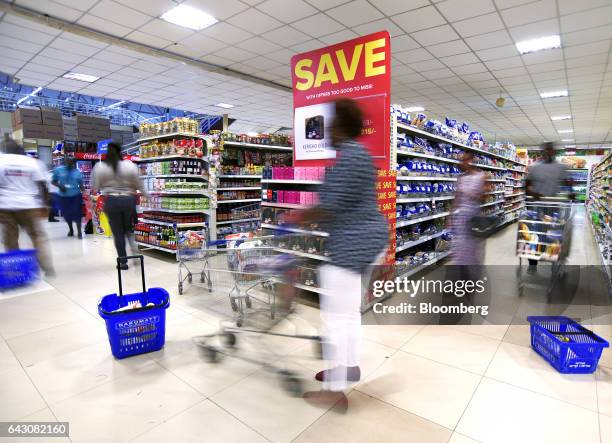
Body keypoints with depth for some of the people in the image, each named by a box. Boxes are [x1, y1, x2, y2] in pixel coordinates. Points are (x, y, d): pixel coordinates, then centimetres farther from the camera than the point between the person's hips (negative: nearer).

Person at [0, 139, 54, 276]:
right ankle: (48, 269, 0)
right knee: (38, 237, 4)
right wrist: (44, 203, 5)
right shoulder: (32, 162, 1)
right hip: (27, 205, 0)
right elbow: (42, 185, -2)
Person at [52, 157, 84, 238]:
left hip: (76, 195, -1)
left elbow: (81, 184, 6)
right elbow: (53, 181, 6)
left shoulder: (77, 172, 1)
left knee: (77, 213, -6)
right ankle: (70, 229, 32)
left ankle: (79, 231, 3)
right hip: (63, 196, 2)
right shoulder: (58, 170, 1)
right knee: (66, 214, 11)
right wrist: (59, 186, -14)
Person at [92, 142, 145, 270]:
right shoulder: (130, 166, -4)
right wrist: (147, 195, 15)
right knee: (129, 229, 20)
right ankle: (134, 249, -3)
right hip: (129, 200, 1)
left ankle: (123, 262, 12)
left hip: (111, 201, -1)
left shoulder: (99, 167, -4)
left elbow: (95, 187, 1)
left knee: (118, 233, 7)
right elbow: (138, 184, 0)